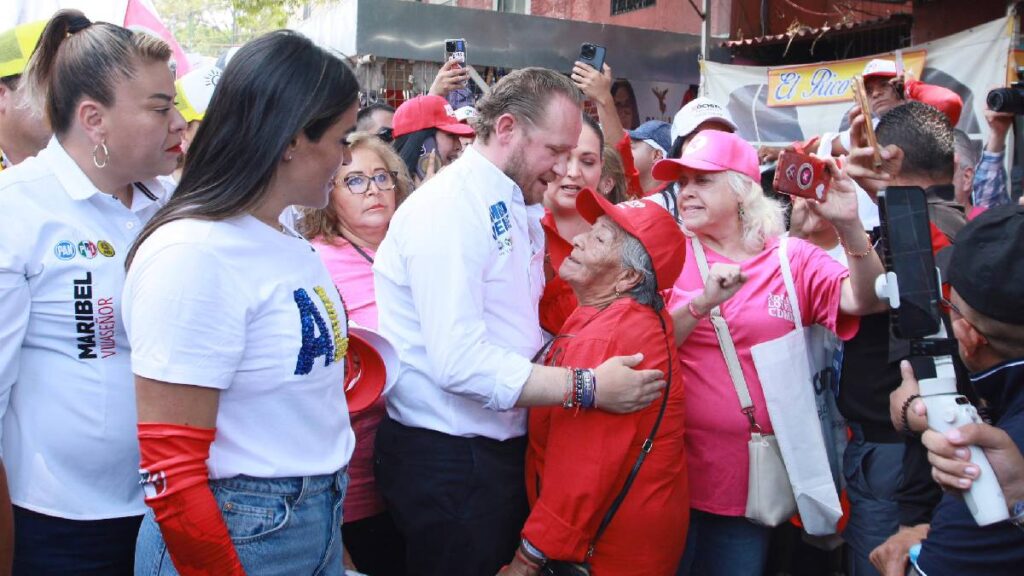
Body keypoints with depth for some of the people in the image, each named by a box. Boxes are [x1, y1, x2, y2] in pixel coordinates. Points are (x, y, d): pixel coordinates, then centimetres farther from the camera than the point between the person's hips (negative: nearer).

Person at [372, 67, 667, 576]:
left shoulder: (519, 211, 11)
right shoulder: (449, 206, -18)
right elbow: (458, 361, -28)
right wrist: (589, 388, -24)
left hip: (501, 447, 9)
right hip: (445, 459, -9)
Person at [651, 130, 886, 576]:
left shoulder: (792, 259, 2)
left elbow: (866, 301, -11)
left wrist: (850, 227, -25)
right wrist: (702, 302, -23)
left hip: (752, 478, 1)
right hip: (674, 471, -1)